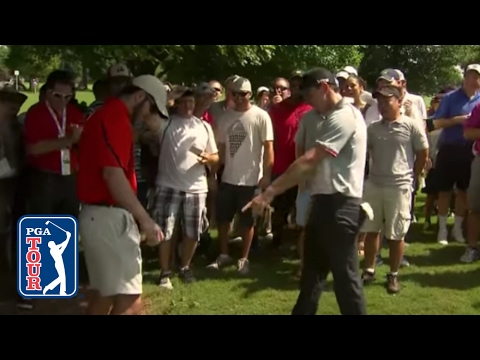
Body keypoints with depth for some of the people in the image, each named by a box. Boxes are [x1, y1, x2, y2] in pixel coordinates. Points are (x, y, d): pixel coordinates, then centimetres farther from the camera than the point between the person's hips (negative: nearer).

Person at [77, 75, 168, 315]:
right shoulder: (116, 118, -16)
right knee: (129, 299, -8)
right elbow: (112, 173, -25)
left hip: (99, 214, 11)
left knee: (104, 291, 19)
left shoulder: (108, 114, 17)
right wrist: (145, 219, -23)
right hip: (109, 216, -11)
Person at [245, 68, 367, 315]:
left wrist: (270, 191, -24)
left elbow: (310, 160, -23)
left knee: (345, 275, -1)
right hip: (326, 201, 10)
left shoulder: (344, 116, -16)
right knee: (312, 271, 17)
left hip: (339, 205, -10)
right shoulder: (334, 117, 17)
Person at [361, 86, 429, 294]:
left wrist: (411, 178, 6)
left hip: (399, 187, -4)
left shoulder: (412, 126, -5)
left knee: (396, 234, 5)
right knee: (371, 230, 10)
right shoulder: (373, 129, 6)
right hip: (373, 185, 4)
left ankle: (393, 275, 18)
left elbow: (423, 154, 1)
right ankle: (369, 271, 22)